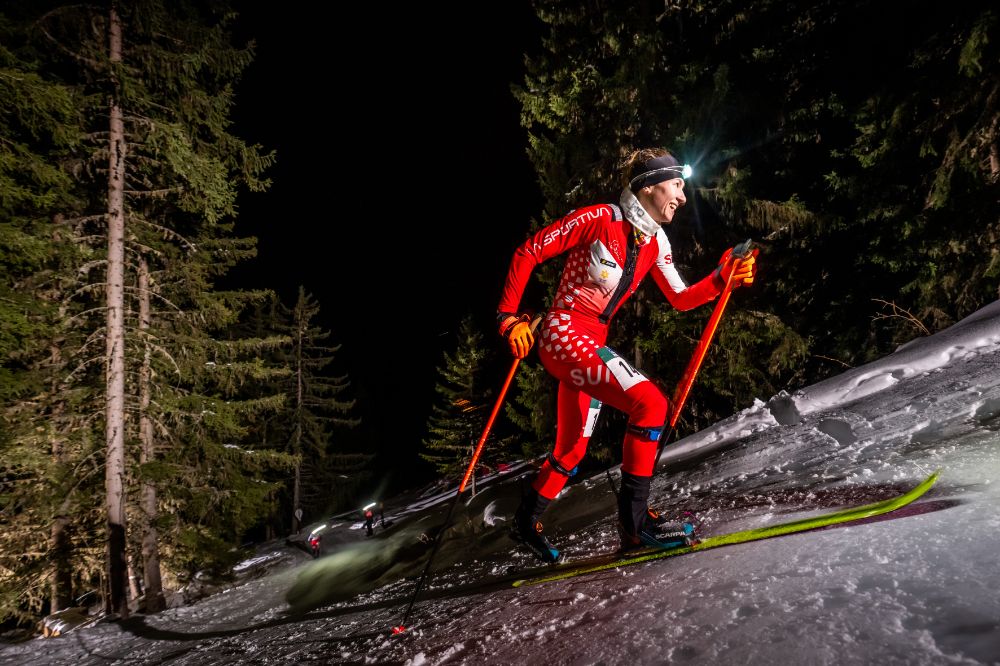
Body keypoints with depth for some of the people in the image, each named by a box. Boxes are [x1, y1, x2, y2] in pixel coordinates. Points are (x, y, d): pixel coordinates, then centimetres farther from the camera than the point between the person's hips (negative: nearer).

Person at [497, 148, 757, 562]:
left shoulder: (655, 241, 11)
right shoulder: (599, 219, -11)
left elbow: (681, 299, 15)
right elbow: (528, 252, -8)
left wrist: (723, 279, -1)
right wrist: (510, 317, -10)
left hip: (591, 344, 9)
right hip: (563, 334, -9)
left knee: (572, 451, 17)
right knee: (651, 403, -23)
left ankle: (526, 521, 37)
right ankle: (634, 519, -15)